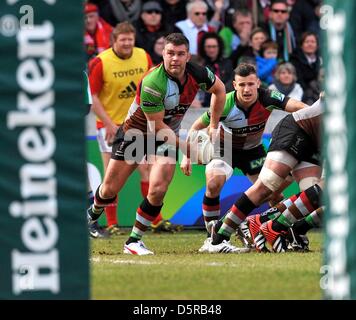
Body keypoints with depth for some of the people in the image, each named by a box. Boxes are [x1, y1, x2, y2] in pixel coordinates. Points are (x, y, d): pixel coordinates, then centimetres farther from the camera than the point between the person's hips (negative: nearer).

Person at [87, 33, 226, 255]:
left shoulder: (198, 74, -16)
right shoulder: (152, 83, -32)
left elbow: (219, 89, 8)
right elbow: (158, 126, -24)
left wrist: (213, 126, 7)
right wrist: (184, 147, -24)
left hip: (167, 136, 3)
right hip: (135, 132, -3)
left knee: (157, 190, -17)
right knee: (110, 189, 5)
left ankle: (134, 241, -1)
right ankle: (93, 213, 41)